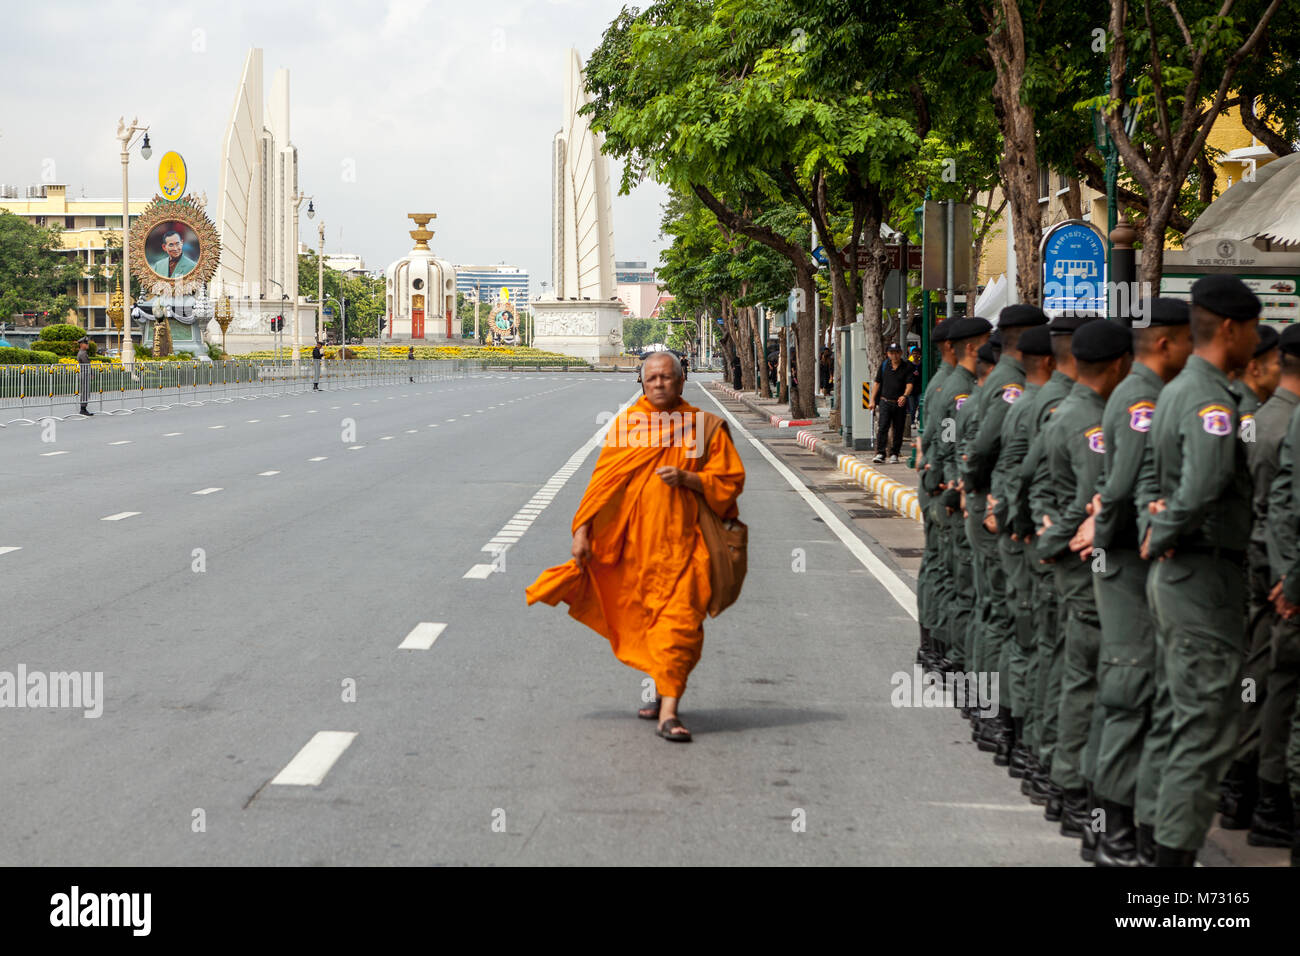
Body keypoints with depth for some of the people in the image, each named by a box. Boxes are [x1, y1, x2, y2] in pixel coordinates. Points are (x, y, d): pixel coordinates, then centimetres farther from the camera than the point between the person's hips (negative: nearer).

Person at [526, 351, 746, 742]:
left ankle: (669, 711, -13)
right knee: (642, 620, 11)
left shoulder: (704, 427, 2)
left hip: (682, 544, -2)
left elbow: (730, 480, 1)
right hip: (634, 542, 2)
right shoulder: (627, 424, 5)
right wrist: (582, 530, -3)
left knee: (678, 621, -10)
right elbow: (604, 481, 3)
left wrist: (687, 479, -14)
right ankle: (664, 693, 31)